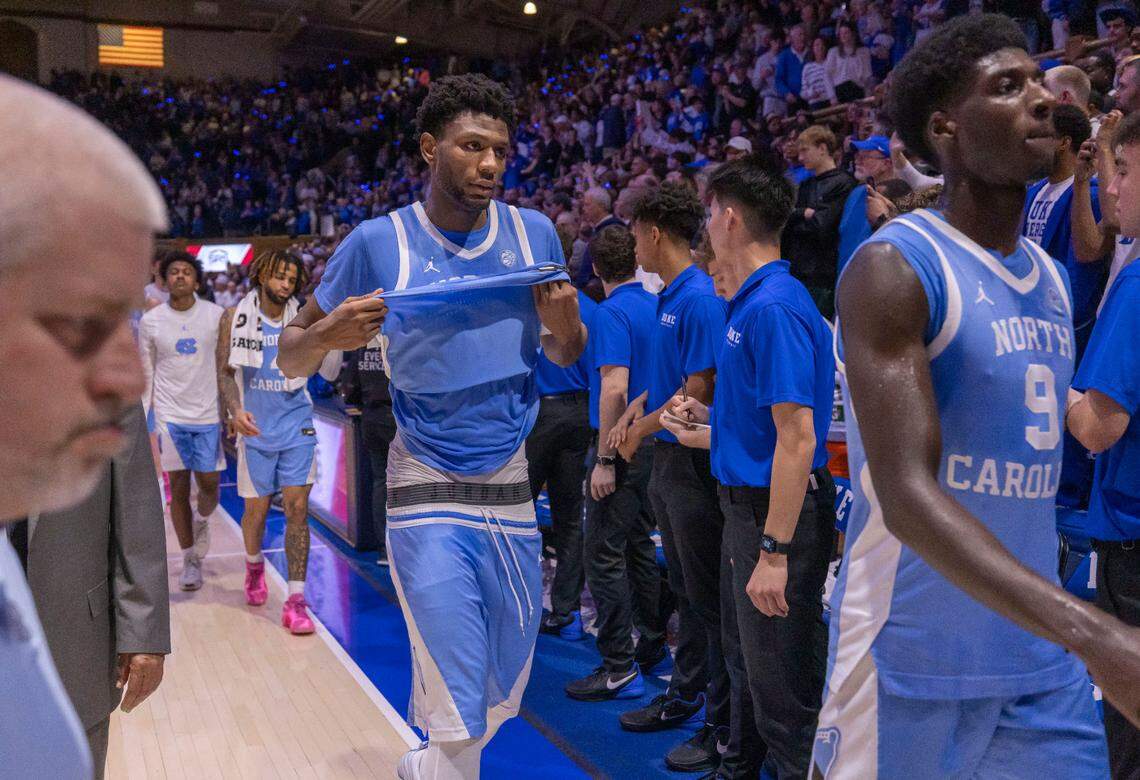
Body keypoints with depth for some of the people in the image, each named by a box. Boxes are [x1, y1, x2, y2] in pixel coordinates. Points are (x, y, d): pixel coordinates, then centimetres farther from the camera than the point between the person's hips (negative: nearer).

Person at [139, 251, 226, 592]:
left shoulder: (216, 315, -1)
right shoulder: (150, 321, 1)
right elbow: (145, 374, 8)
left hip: (208, 413, 0)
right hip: (170, 415, 0)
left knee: (209, 485, 4)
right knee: (179, 489, 2)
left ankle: (201, 521, 38)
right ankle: (190, 560, 15)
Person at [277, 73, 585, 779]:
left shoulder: (535, 233, 0)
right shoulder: (379, 242, -7)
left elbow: (566, 356, 11)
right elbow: (290, 359, 0)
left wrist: (565, 325, -12)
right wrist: (327, 335, -23)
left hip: (510, 480, 4)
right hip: (429, 484, -3)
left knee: (507, 685, 15)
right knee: (456, 697, -5)